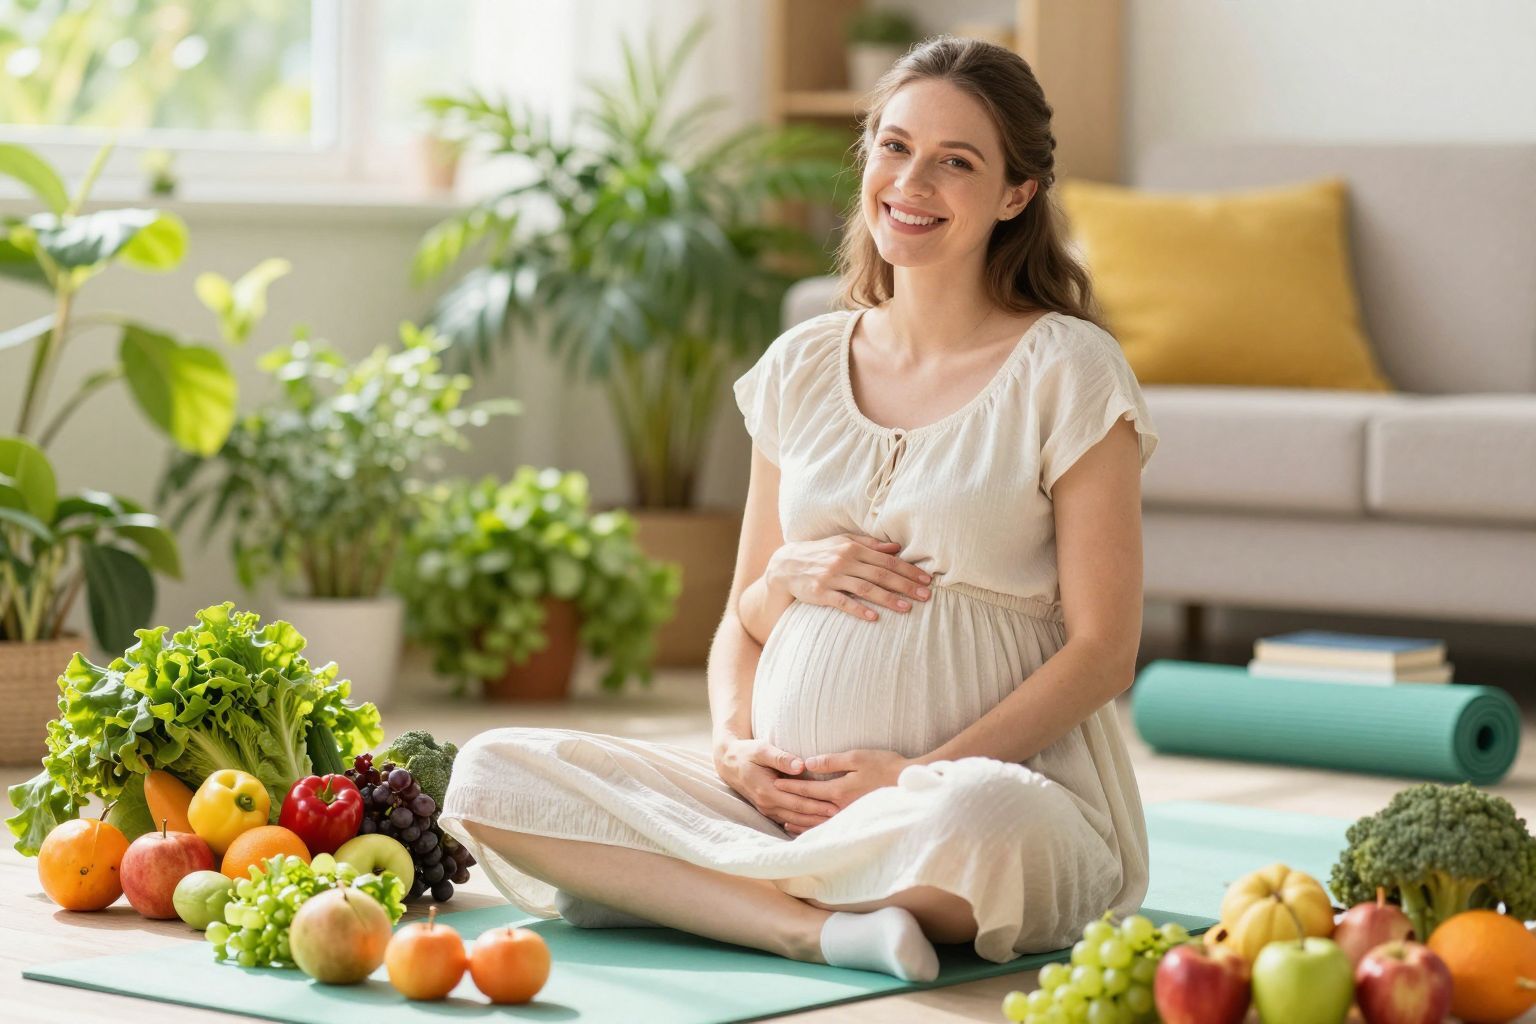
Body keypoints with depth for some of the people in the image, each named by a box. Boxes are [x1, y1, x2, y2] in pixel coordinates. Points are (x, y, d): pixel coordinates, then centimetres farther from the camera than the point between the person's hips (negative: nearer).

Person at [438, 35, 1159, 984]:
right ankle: (825, 923, -24)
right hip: (787, 789, 5)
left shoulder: (1068, 371, -1)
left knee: (979, 819, -42)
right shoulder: (802, 365, 13)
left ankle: (654, 882, -17)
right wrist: (736, 742, -5)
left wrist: (920, 777, -14)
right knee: (491, 773, -13)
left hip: (1003, 783, -5)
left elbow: (1102, 648, -4)